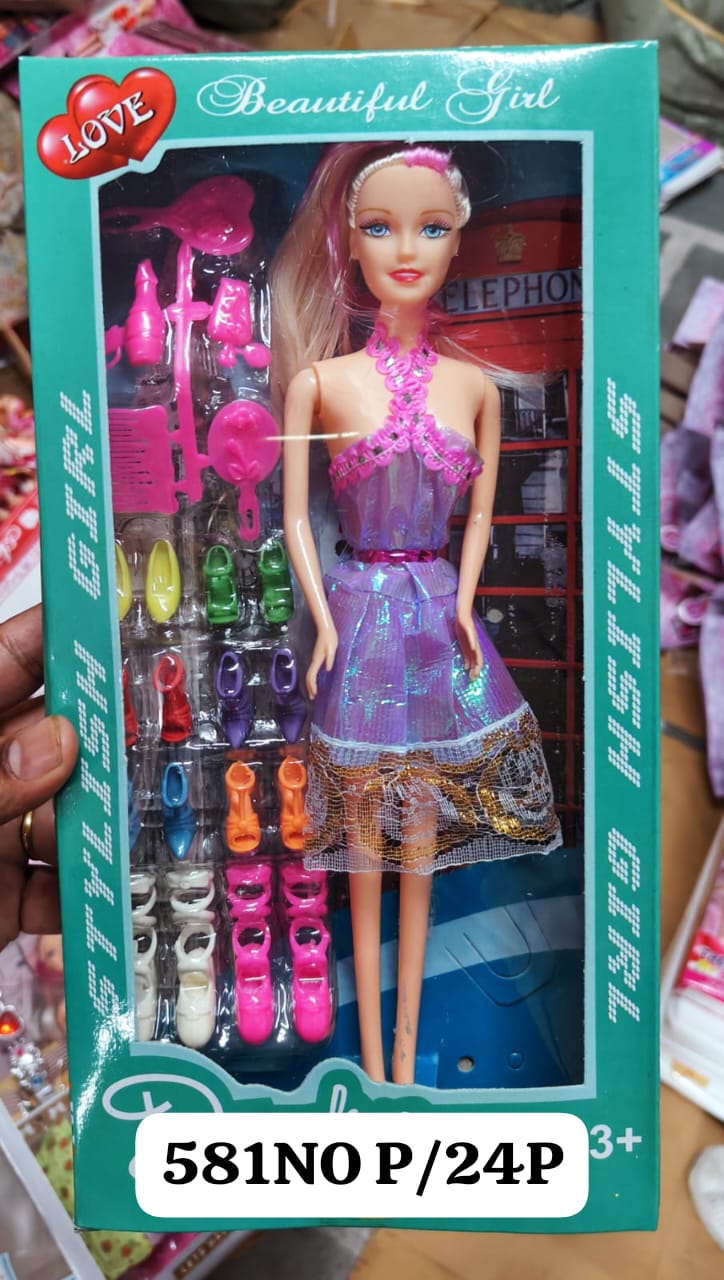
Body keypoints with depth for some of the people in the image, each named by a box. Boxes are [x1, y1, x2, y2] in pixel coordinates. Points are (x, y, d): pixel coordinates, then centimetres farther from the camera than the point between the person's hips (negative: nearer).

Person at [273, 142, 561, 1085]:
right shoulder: (318, 380, -2)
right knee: (365, 858, 8)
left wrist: (464, 601, -4)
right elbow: (296, 521, -1)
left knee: (420, 853, 10)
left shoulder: (474, 383, 4)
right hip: (359, 621, -2)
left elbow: (480, 515, 9)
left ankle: (406, 1055, 29)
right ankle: (373, 1059, 27)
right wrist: (324, 622, -10)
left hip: (439, 624, 2)